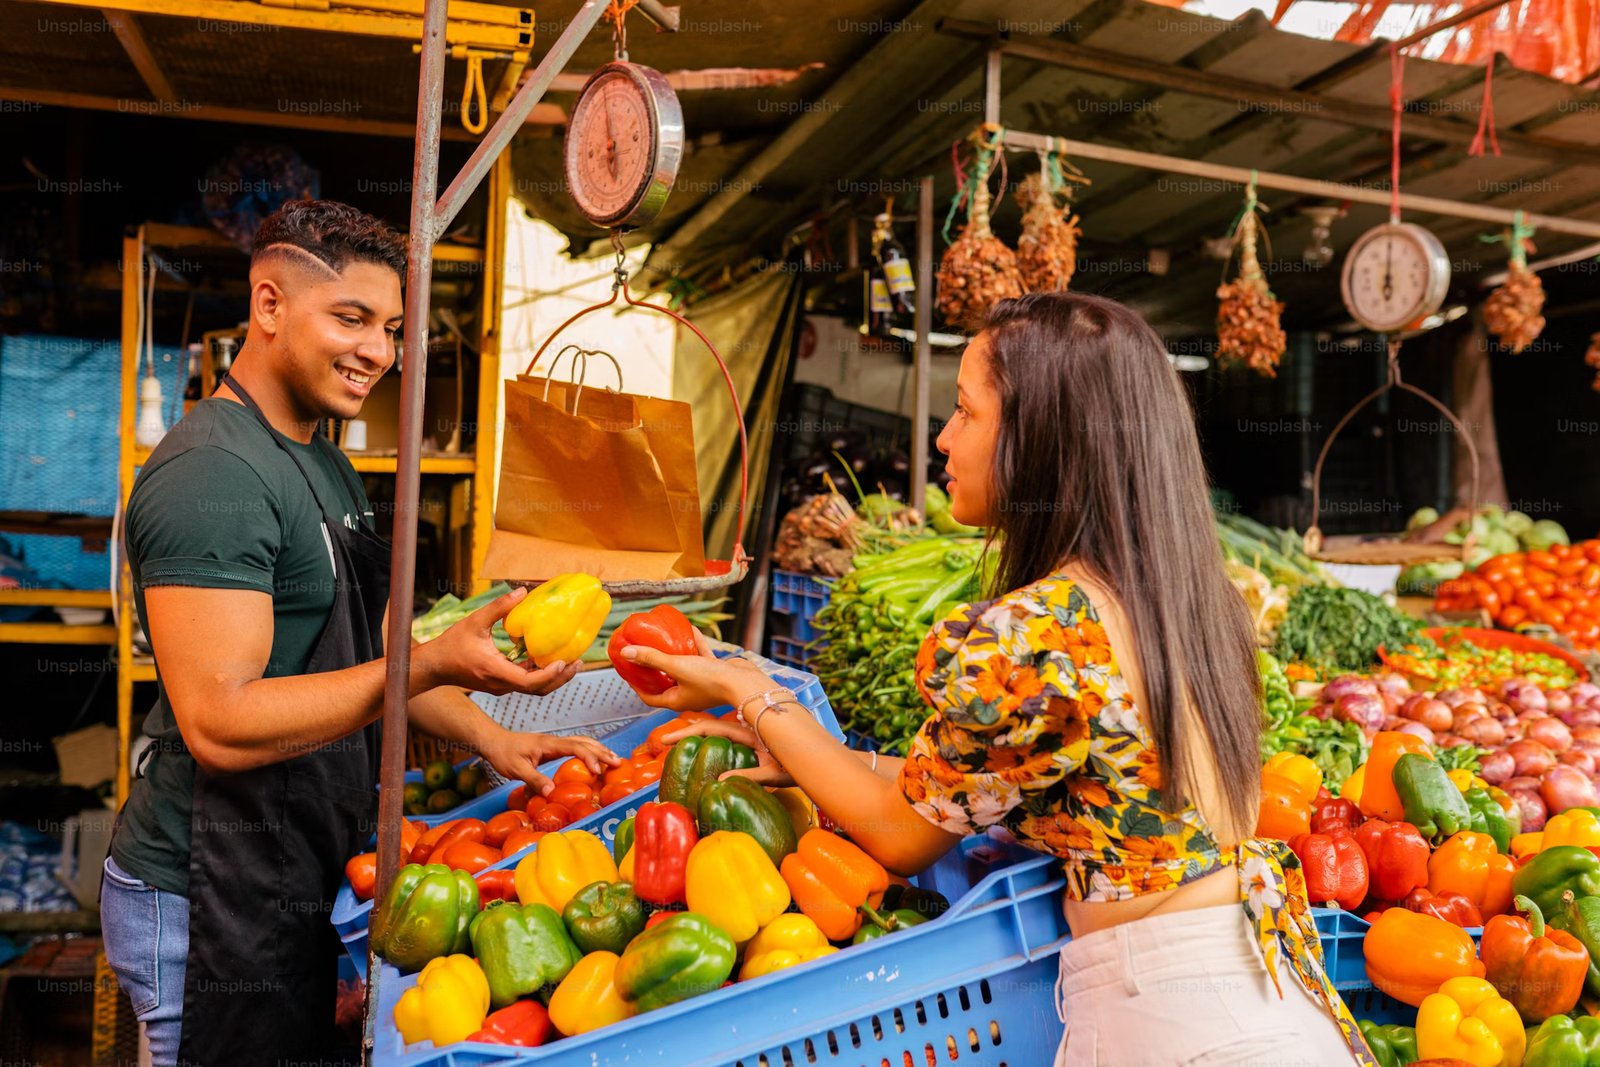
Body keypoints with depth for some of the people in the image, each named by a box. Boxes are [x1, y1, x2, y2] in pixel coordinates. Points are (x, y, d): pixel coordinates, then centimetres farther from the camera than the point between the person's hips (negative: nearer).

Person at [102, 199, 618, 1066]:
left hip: (306, 881, 9)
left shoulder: (324, 466, 11)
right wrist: (435, 663, -33)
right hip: (212, 901, -9)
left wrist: (494, 743, 4)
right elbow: (219, 723, -27)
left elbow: (364, 655, 16)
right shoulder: (212, 472, -20)